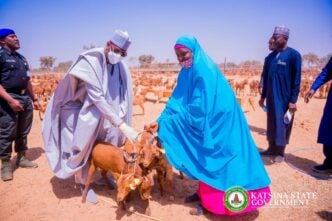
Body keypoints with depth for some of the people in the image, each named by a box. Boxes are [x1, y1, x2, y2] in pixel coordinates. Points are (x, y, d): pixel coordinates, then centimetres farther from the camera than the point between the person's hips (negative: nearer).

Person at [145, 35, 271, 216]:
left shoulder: (204, 72, -25)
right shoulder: (187, 73, 2)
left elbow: (197, 109, -29)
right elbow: (176, 101, -2)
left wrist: (165, 123, -24)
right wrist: (160, 121, -15)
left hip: (218, 122, -8)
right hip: (204, 122, 9)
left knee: (212, 159, 1)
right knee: (203, 158, 16)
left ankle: (209, 202, 17)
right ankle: (203, 193, 33)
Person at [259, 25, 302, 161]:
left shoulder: (293, 55, -9)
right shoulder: (270, 57, 7)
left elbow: (296, 80, -10)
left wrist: (293, 100, -14)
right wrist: (263, 96, 14)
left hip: (285, 98, -5)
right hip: (271, 98, 5)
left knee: (283, 124, 4)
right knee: (272, 123, 12)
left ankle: (280, 152, 18)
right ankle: (272, 149, 26)